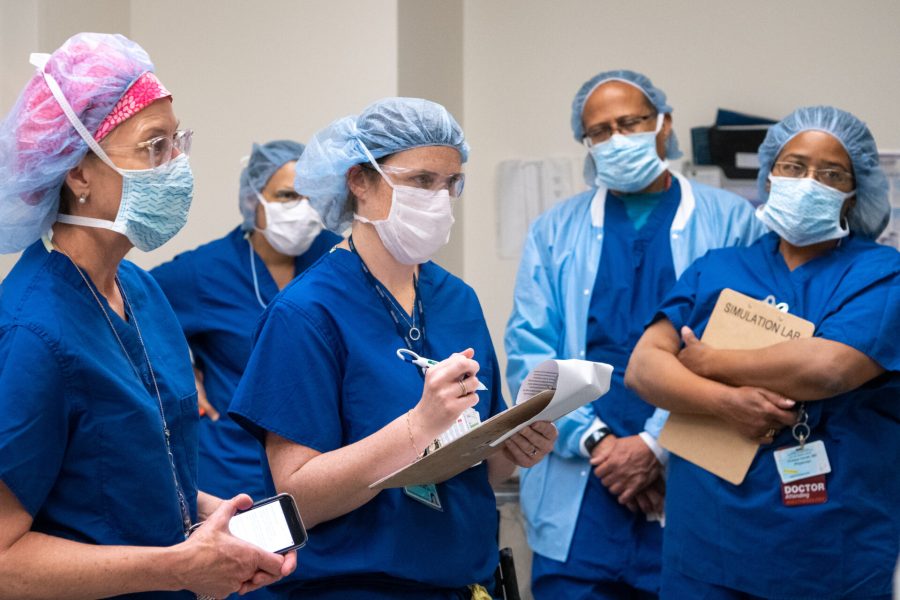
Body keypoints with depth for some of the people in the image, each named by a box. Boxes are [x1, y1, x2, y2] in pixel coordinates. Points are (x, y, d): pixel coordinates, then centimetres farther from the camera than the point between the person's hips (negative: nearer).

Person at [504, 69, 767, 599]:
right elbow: (528, 352, 3)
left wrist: (656, 446, -11)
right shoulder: (556, 231, 11)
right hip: (578, 495, 2)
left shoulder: (733, 223, 2)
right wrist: (596, 441, -9)